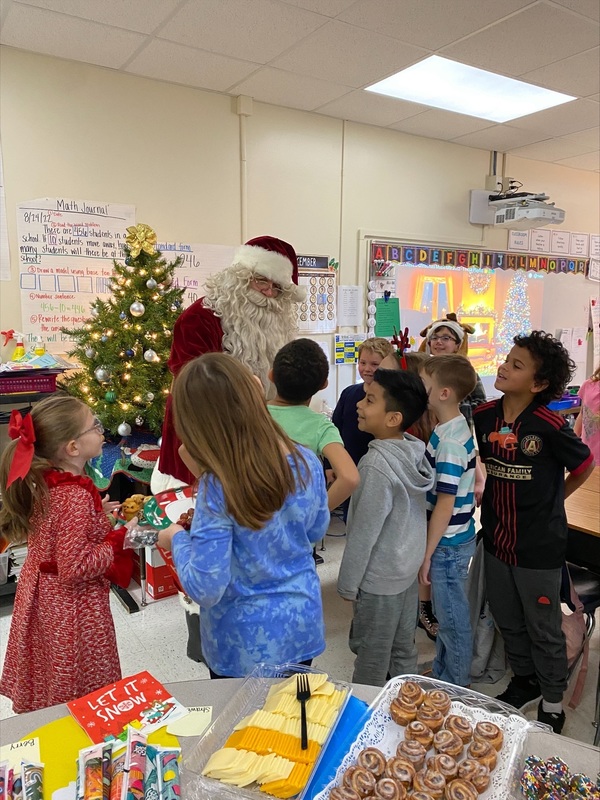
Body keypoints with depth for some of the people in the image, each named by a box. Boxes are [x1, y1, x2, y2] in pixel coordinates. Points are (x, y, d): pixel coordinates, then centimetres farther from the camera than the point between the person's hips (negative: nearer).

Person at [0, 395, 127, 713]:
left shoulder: (43, 482, -3)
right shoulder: (76, 496, -29)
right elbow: (75, 567, -28)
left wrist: (96, 513, 6)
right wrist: (119, 541, -20)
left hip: (41, 595, 8)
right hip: (73, 607, -8)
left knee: (45, 687, 27)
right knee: (83, 700, 12)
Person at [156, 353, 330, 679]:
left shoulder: (217, 491, -29)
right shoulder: (306, 462, -14)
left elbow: (205, 588, -25)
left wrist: (177, 539, -6)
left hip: (246, 644, -4)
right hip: (302, 624, 4)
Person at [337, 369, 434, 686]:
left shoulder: (376, 464, -27)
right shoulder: (414, 451, -4)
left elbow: (364, 532, -22)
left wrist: (348, 583, -11)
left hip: (378, 580, -8)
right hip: (407, 570, 8)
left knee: (371, 664, 12)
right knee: (403, 652, 23)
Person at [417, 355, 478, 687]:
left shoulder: (449, 442, -25)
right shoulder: (451, 428, 4)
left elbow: (445, 504, -23)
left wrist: (427, 553, -16)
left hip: (448, 544, -9)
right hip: (450, 539, 9)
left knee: (453, 619, 10)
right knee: (445, 613, 23)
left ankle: (456, 687, 28)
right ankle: (441, 672, 41)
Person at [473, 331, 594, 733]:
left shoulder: (550, 426, -20)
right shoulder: (484, 416, -6)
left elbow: (584, 466, -4)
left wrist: (549, 500, 4)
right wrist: (505, 498, 6)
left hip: (539, 547, -5)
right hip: (497, 540, 5)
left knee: (544, 629, 13)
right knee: (508, 621, 22)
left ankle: (552, 704, 35)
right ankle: (524, 680, 46)